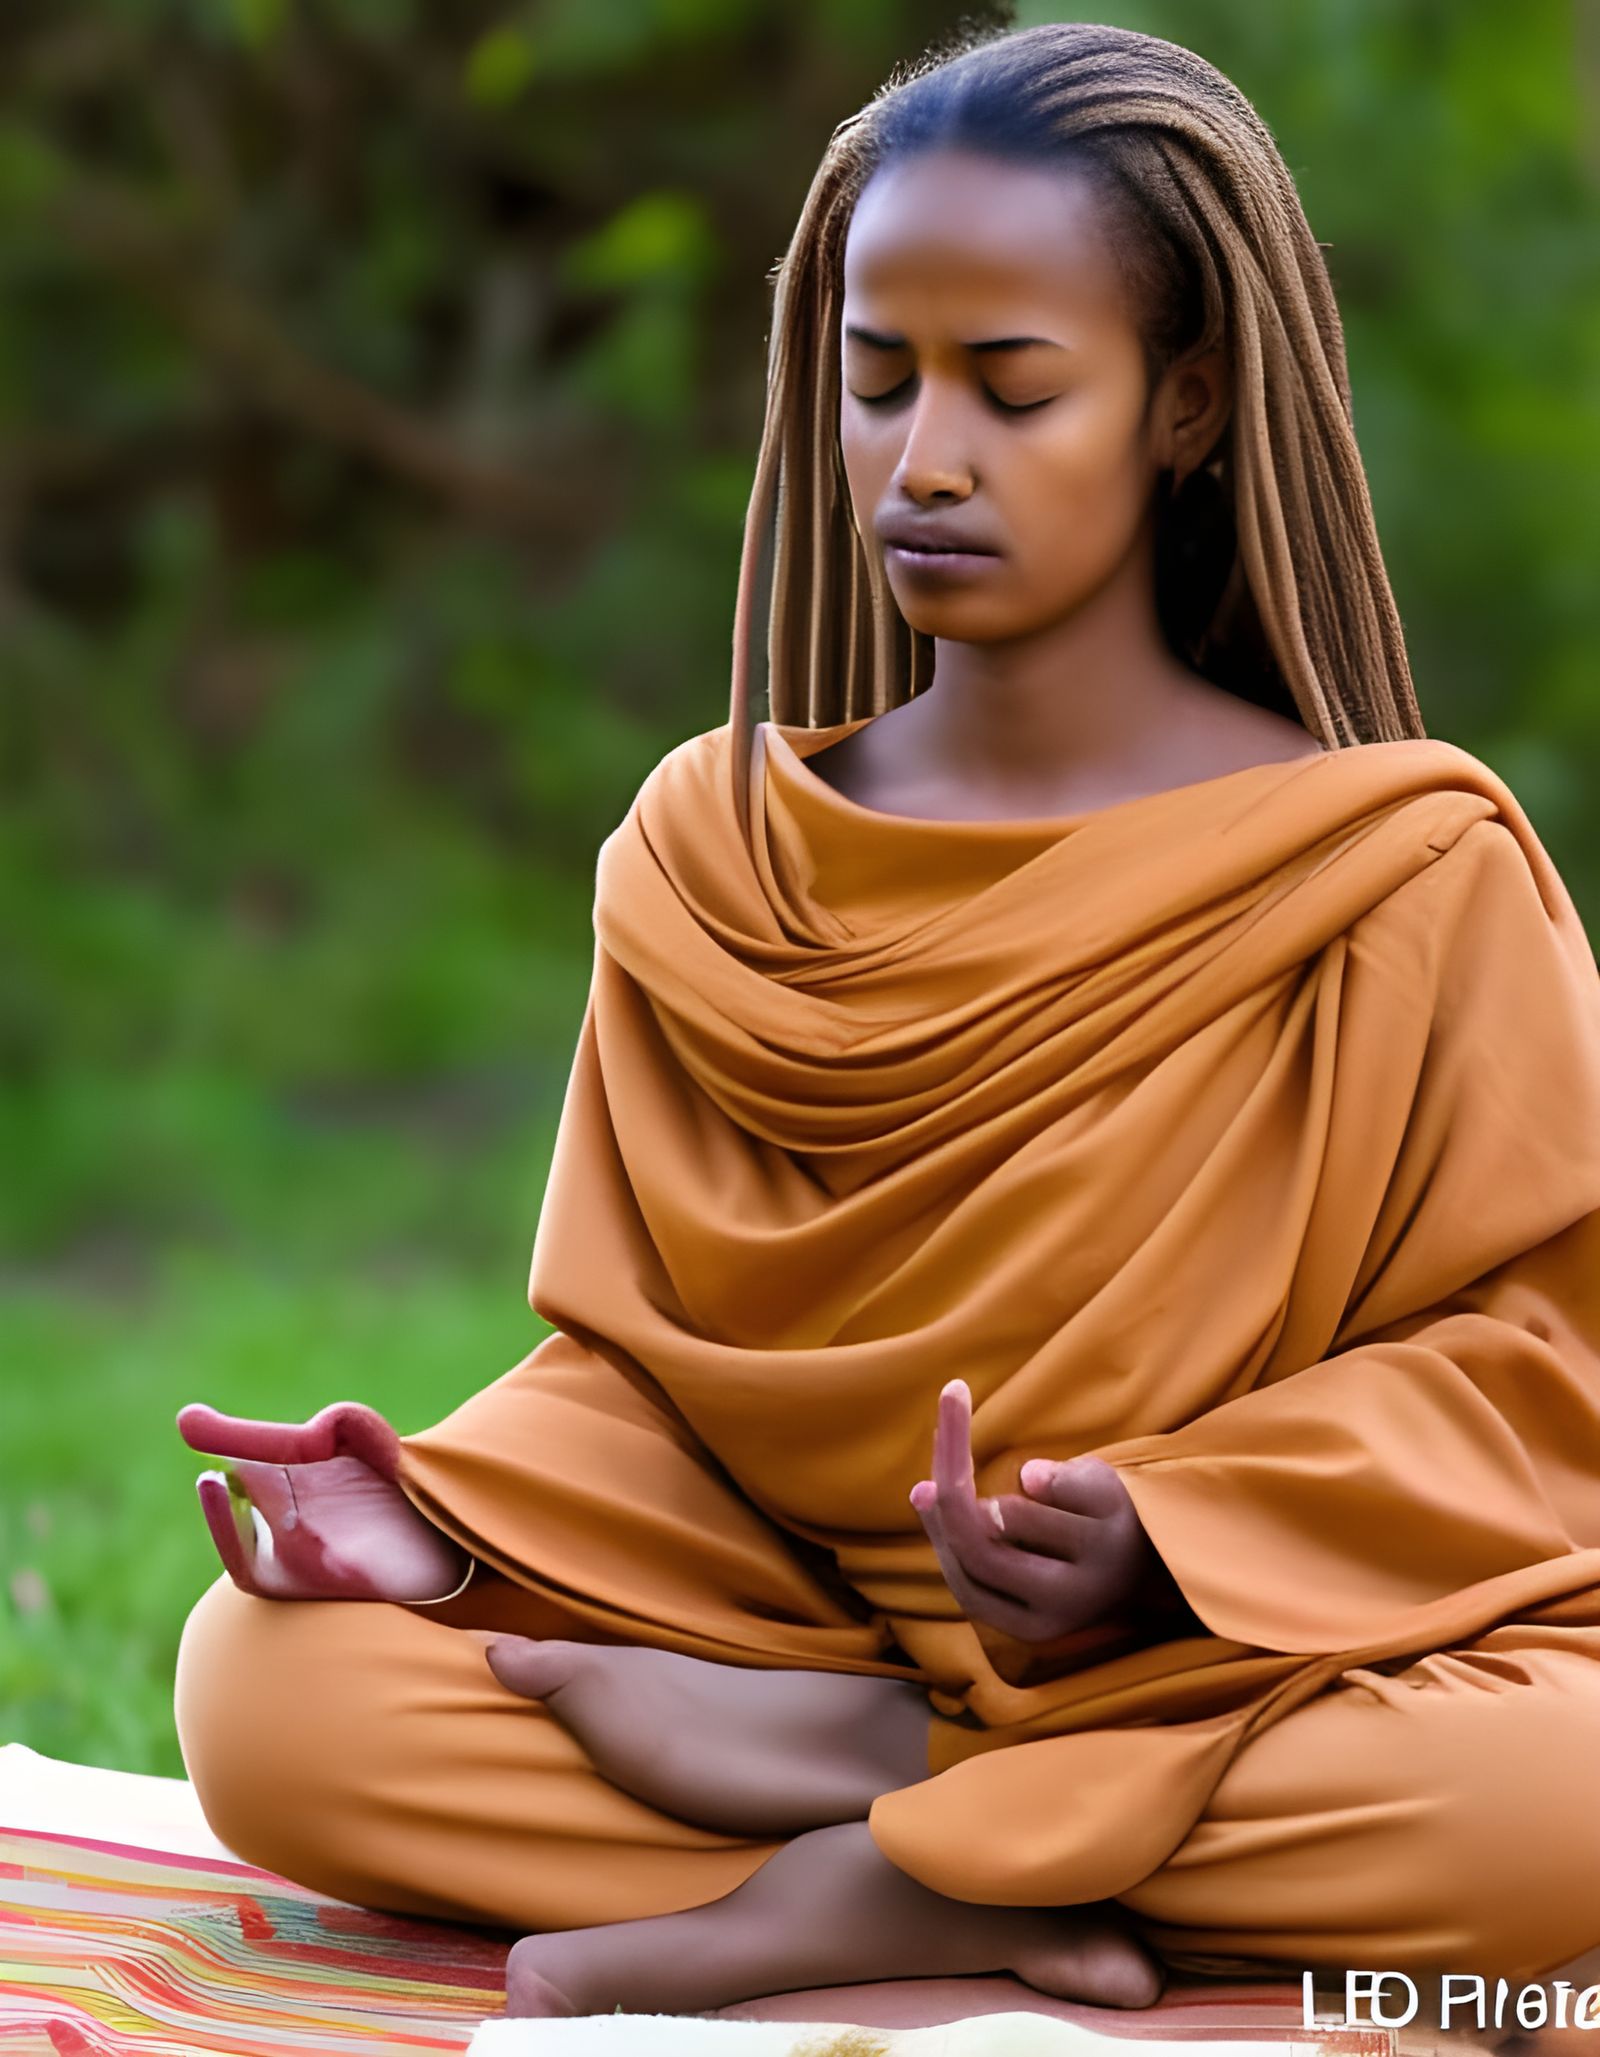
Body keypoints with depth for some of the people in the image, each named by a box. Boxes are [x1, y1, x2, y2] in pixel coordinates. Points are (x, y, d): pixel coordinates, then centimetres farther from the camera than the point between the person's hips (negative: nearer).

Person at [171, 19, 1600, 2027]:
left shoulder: (1407, 867, -4)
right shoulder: (709, 851, 7)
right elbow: (638, 1351, 9)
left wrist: (1156, 1540, -21)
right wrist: (439, 1513, -13)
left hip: (1243, 1674, -2)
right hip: (770, 1602, 2)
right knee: (266, 1691, -22)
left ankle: (829, 1848, -20)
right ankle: (987, 1907, -22)